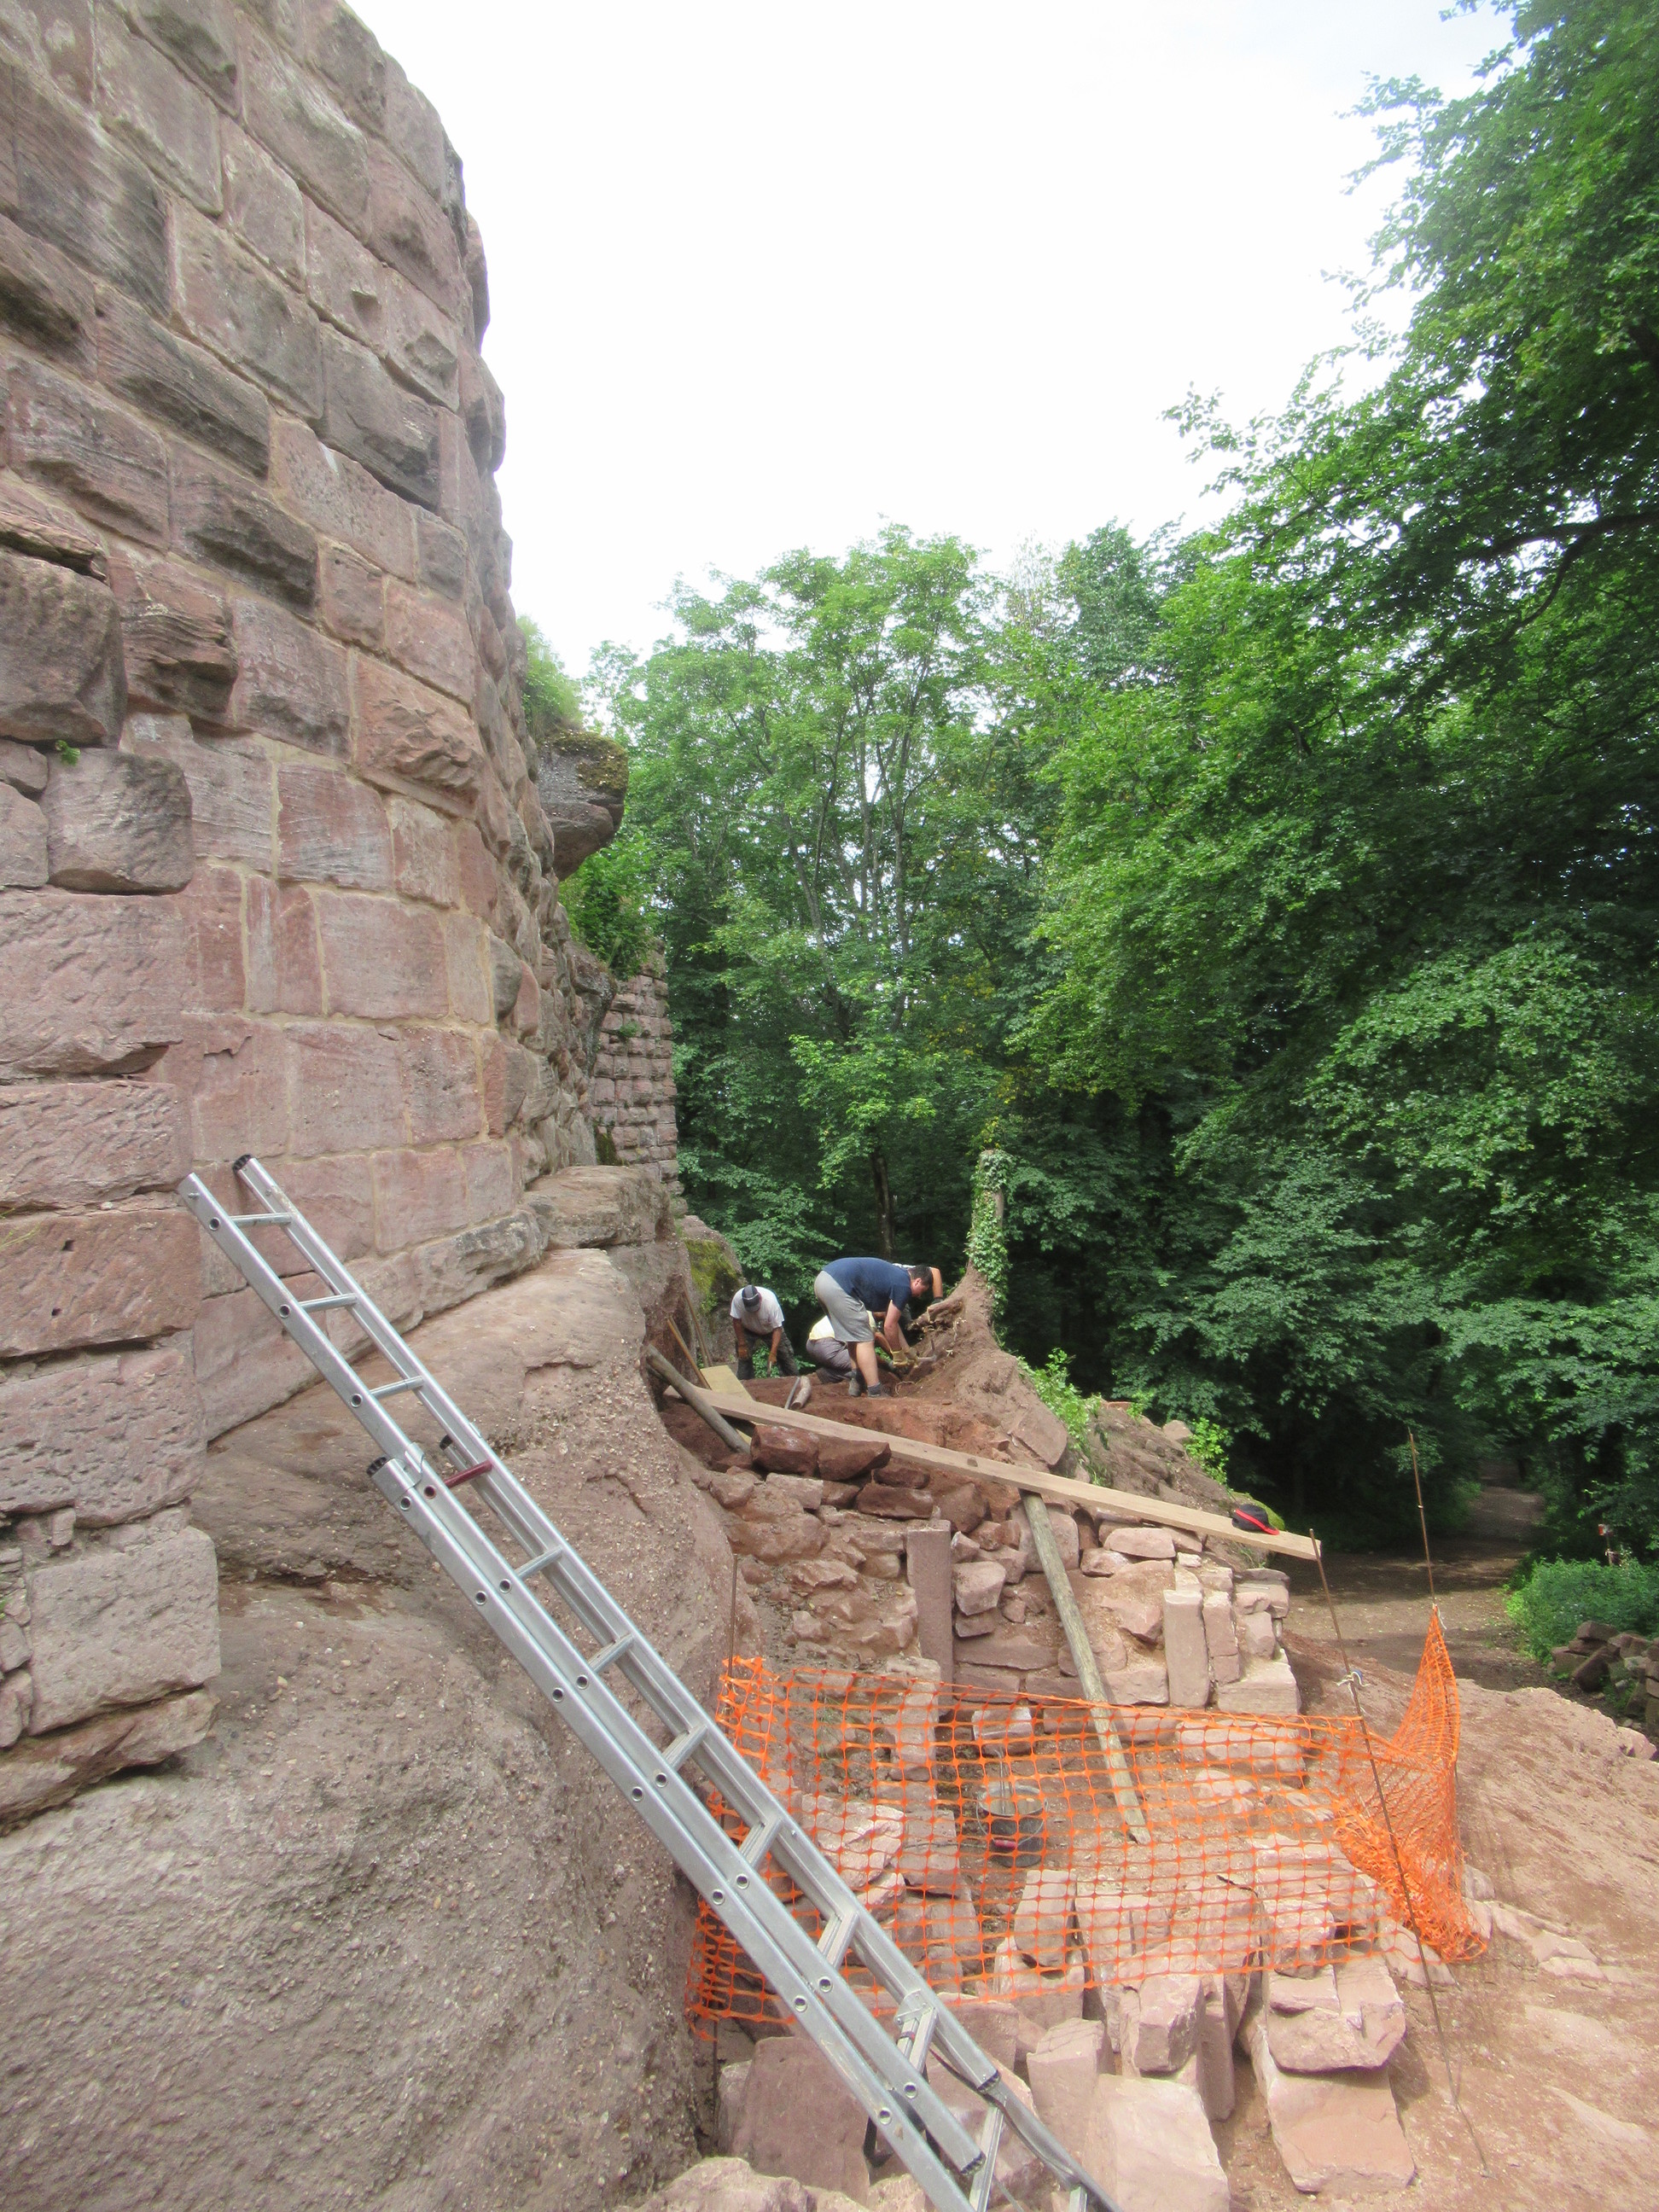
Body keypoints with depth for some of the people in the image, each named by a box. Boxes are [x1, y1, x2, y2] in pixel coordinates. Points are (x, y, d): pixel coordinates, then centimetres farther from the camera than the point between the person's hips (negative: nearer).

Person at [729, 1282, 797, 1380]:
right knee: (744, 1357, -7)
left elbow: (777, 1328, -31)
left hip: (770, 1330, -1)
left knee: (786, 1355, 0)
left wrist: (773, 1353, -36)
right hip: (748, 1330, 1)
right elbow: (736, 1321, -19)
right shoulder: (737, 1299, -34)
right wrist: (741, 1345, -16)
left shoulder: (770, 1301, -39)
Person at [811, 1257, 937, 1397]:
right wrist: (898, 1354, 13)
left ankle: (857, 1383, 28)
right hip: (837, 1286, -10)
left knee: (854, 1336, 22)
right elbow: (889, 1326, 0)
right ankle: (876, 1394, -4)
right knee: (864, 1338, -3)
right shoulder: (903, 1287, -3)